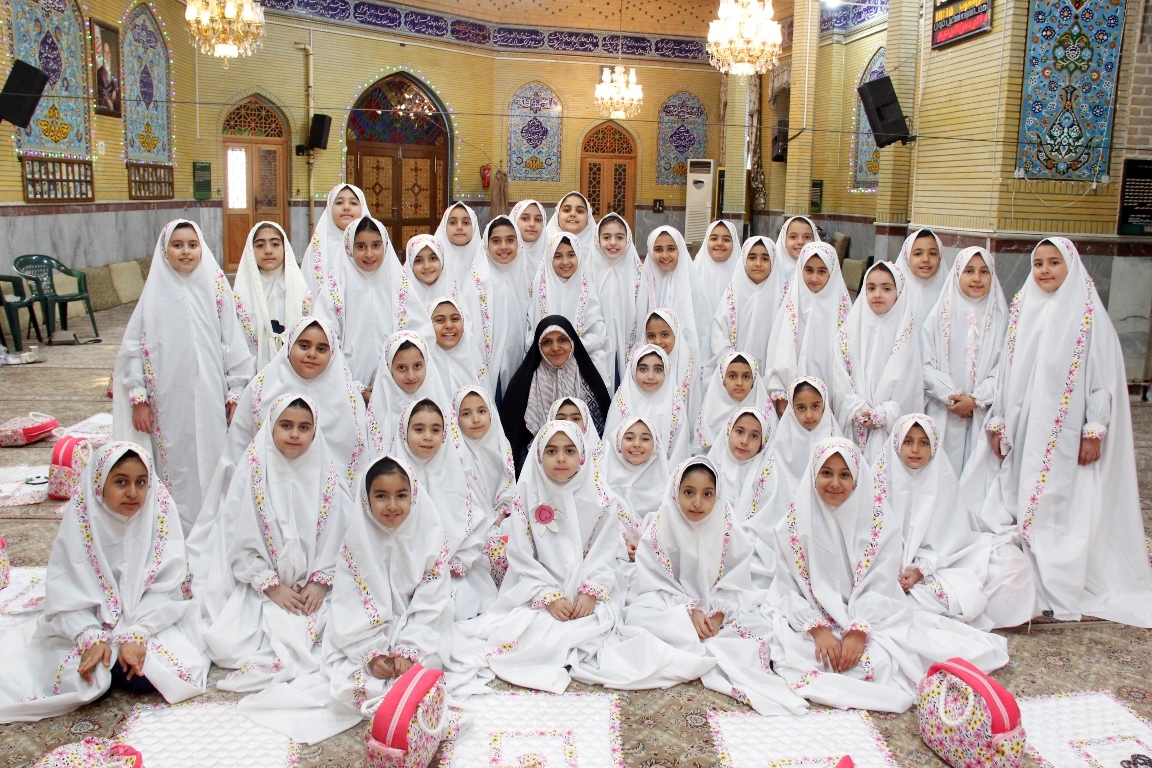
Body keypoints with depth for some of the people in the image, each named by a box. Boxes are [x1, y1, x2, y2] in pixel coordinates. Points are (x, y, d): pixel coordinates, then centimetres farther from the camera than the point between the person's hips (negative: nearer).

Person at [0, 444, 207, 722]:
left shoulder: (161, 510, -12)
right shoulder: (80, 517, -12)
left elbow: (164, 588, -12)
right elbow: (66, 592, -11)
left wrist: (137, 634, -24)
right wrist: (92, 638, -25)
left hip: (149, 619, 0)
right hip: (93, 622, 1)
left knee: (144, 677, -24)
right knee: (77, 680, -23)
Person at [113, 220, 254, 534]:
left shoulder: (216, 289, 2)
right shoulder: (155, 293, 2)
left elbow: (234, 345, 3)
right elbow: (133, 349, 3)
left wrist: (235, 394, 2)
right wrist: (138, 399, -1)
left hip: (210, 399, 0)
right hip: (168, 401, 0)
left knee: (211, 463, 4)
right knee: (174, 464, 3)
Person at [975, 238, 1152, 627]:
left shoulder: (1089, 314, -5)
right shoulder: (1023, 311, 9)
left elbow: (1105, 376, -6)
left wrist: (1095, 430, -10)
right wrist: (999, 422, 10)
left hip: (1066, 433, -4)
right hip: (1024, 430, 4)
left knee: (1064, 506, 0)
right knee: (1019, 503, 4)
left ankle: (1058, 590, 8)